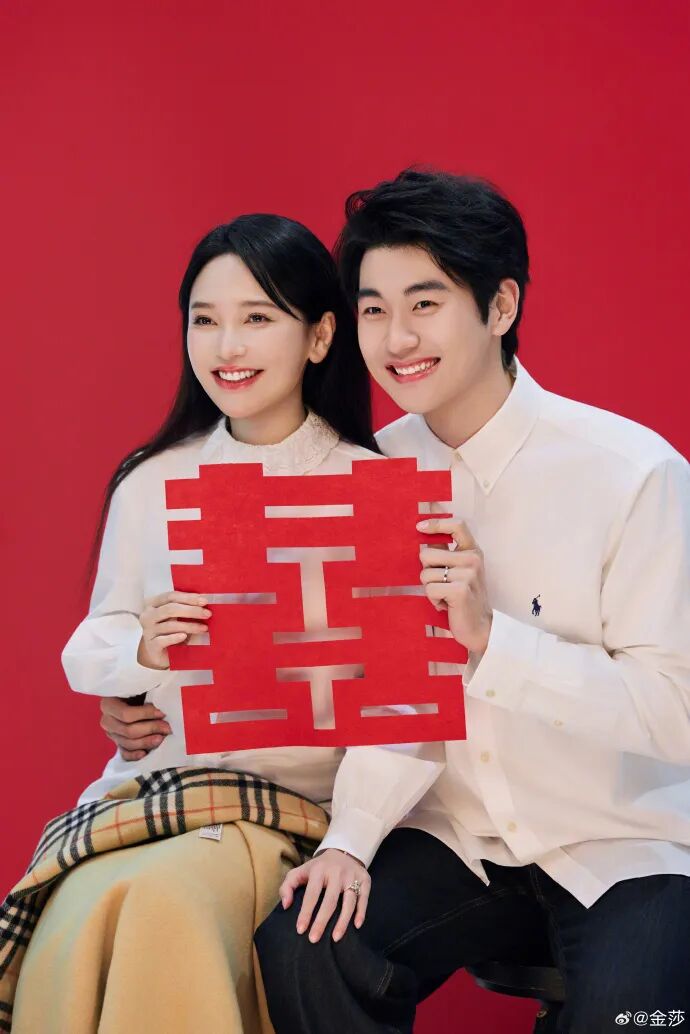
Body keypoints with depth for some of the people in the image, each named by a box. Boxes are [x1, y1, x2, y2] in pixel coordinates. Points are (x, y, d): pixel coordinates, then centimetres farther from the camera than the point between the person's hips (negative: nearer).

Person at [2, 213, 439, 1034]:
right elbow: (87, 651, 14)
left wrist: (352, 844, -23)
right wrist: (142, 650, -11)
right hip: (149, 784, 3)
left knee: (167, 907, -32)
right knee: (79, 924, -27)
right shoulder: (151, 483, 9)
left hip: (295, 804, -3)